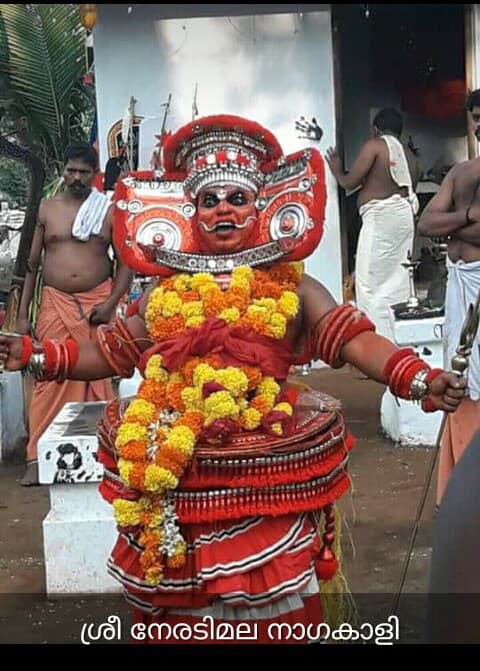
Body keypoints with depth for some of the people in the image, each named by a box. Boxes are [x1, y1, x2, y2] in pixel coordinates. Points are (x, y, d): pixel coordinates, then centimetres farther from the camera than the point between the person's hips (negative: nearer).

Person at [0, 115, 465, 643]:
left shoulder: (293, 290, 5)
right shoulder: (164, 294, 12)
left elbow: (356, 341, -4)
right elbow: (109, 351, 15)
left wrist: (420, 379, -20)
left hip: (264, 475, -2)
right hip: (172, 480, 3)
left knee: (269, 611, 4)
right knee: (176, 606, 16)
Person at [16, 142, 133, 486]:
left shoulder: (109, 210, 4)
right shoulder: (47, 208, 7)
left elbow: (126, 262, 4)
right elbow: (32, 263, 9)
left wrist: (111, 303, -10)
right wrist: (23, 314, 4)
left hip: (97, 303, -1)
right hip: (55, 303, 1)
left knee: (98, 378, 0)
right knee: (49, 380, -3)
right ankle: (37, 458, 1)